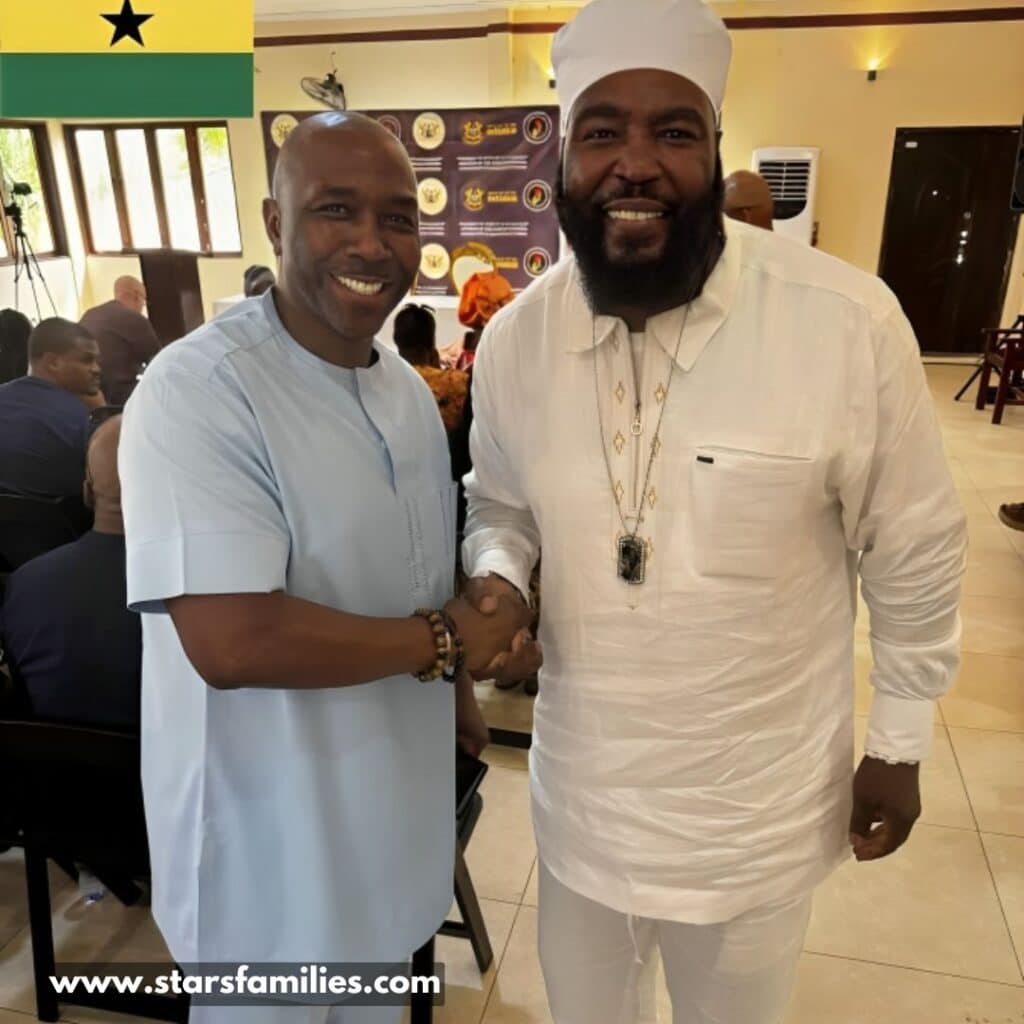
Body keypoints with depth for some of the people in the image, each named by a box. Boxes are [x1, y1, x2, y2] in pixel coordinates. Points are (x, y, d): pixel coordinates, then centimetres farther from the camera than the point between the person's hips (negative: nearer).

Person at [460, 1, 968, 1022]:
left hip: (758, 805, -2)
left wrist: (900, 740, 1)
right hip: (581, 789, 3)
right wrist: (495, 579, -14)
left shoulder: (847, 321, -20)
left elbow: (914, 555, -8)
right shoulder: (514, 337, -8)